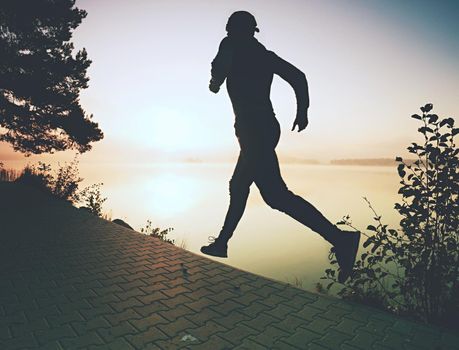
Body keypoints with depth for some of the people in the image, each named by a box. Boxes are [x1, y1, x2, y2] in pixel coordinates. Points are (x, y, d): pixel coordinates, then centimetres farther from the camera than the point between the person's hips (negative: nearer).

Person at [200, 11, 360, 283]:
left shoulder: (231, 45, 5)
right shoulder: (265, 54, 21)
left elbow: (217, 78, -9)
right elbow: (298, 76, 13)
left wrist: (215, 82, 14)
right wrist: (303, 111, 13)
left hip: (253, 130, -9)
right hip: (268, 127, 9)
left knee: (276, 195, -16)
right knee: (238, 186, 15)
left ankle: (339, 238, -22)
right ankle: (221, 244, 25)